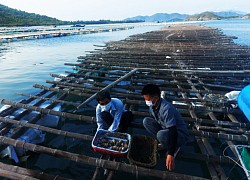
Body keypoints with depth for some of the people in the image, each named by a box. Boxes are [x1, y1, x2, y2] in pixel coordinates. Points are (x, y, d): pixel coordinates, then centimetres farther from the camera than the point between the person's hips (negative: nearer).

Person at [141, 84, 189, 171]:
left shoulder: (166, 108, -34)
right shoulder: (152, 105, -10)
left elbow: (173, 132, -37)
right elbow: (153, 120, 8)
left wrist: (171, 154, -39)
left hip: (180, 133, -7)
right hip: (165, 128, 7)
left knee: (161, 134, -37)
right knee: (146, 121, -9)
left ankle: (175, 147, -3)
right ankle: (162, 142, 5)